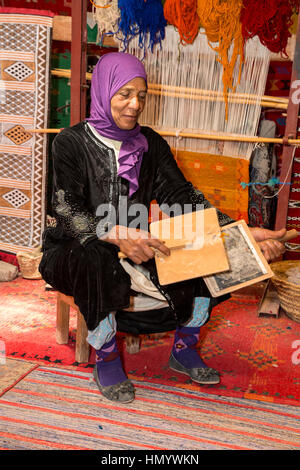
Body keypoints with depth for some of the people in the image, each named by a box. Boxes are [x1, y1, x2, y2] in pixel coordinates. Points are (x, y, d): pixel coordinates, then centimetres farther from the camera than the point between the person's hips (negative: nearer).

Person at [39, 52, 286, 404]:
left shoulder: (150, 144, 5)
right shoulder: (71, 143, -7)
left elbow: (181, 196, -3)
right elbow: (67, 209, -18)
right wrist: (115, 234, -39)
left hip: (138, 247, 4)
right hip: (79, 248, -4)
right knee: (95, 263, -39)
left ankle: (184, 349, 4)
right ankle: (106, 359, -12)